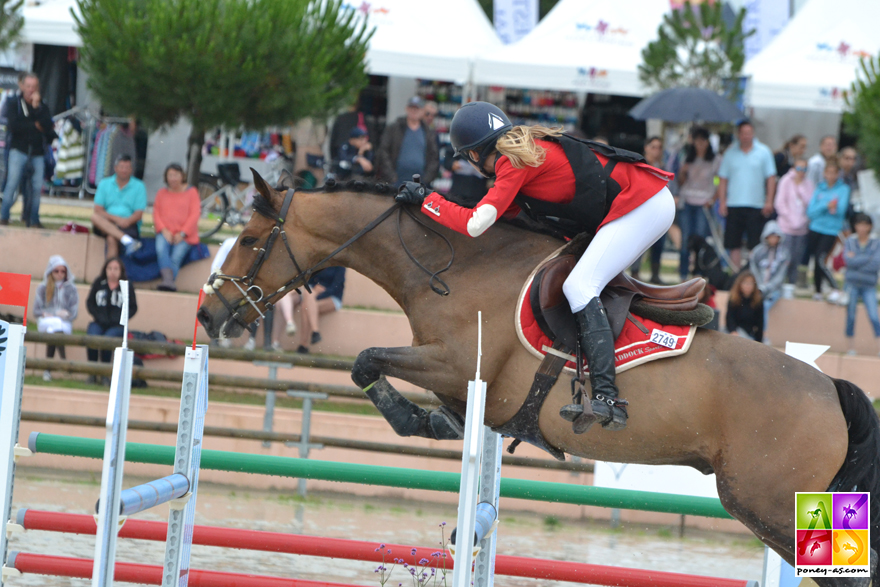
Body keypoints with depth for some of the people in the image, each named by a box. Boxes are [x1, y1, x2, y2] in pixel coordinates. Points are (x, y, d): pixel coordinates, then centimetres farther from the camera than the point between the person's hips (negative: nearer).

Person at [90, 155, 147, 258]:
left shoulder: (138, 186, 7)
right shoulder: (104, 184, 13)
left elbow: (139, 214, -1)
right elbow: (98, 210, 2)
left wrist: (128, 221, -24)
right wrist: (116, 218, -15)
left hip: (128, 226, -3)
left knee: (111, 239, -35)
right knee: (95, 216, -31)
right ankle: (127, 240, -46)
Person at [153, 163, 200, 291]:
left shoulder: (191, 192, 10)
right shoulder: (162, 193, 19)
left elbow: (194, 214, 1)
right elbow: (156, 214, 11)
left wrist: (182, 233, -10)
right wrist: (164, 230, -7)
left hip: (184, 235, -1)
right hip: (165, 232, 1)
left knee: (176, 257, -27)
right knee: (161, 249, -32)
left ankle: (169, 282, -40)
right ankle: (168, 279, -47)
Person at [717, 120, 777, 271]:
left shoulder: (763, 152, 2)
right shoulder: (731, 152, 7)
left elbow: (771, 178, 2)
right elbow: (723, 179, 8)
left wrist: (769, 201, -6)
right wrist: (722, 202, 0)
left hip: (756, 206, -2)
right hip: (734, 206, 2)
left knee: (754, 245, -2)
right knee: (734, 244, 4)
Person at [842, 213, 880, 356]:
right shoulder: (850, 242, 6)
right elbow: (849, 261, -9)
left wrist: (856, 259, -10)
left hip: (868, 286, -1)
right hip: (852, 284, 1)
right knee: (851, 317, 1)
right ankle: (851, 347, 10)